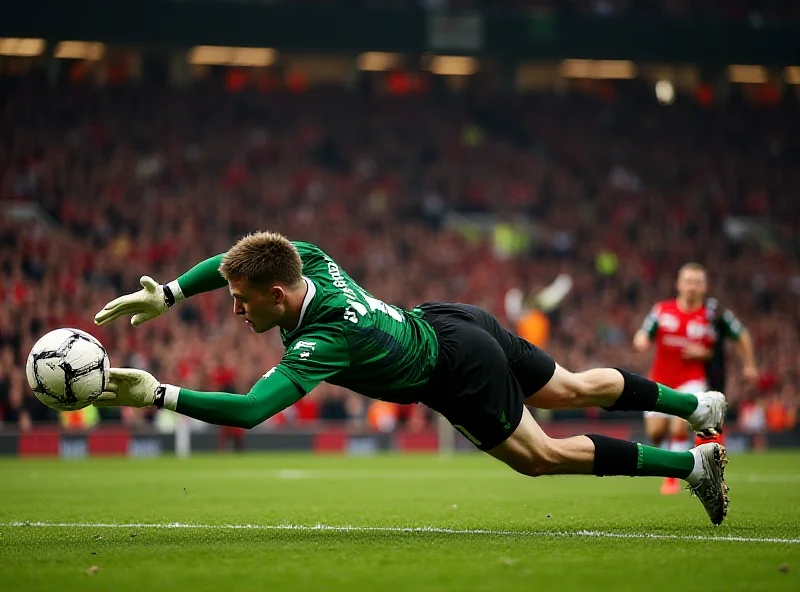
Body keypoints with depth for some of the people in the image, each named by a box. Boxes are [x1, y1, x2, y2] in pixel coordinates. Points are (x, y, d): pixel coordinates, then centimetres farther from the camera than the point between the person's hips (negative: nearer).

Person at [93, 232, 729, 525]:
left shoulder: (323, 342, -38)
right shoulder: (308, 259, -17)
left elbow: (248, 411, -44)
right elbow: (234, 259, 2)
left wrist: (157, 394, -46)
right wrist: (167, 294, -8)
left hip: (462, 374, -7)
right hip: (450, 319, 7)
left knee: (541, 455, 9)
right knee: (572, 388, 23)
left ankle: (692, 463, 16)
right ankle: (692, 404, 40)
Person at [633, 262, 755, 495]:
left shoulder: (713, 313, -8)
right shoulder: (662, 310, -2)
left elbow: (742, 335, 3)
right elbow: (642, 336, 4)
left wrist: (749, 365, -3)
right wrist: (641, 341, -19)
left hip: (693, 379, -3)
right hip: (661, 380, 3)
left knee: (680, 426, -20)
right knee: (655, 432, -2)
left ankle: (673, 477, -3)